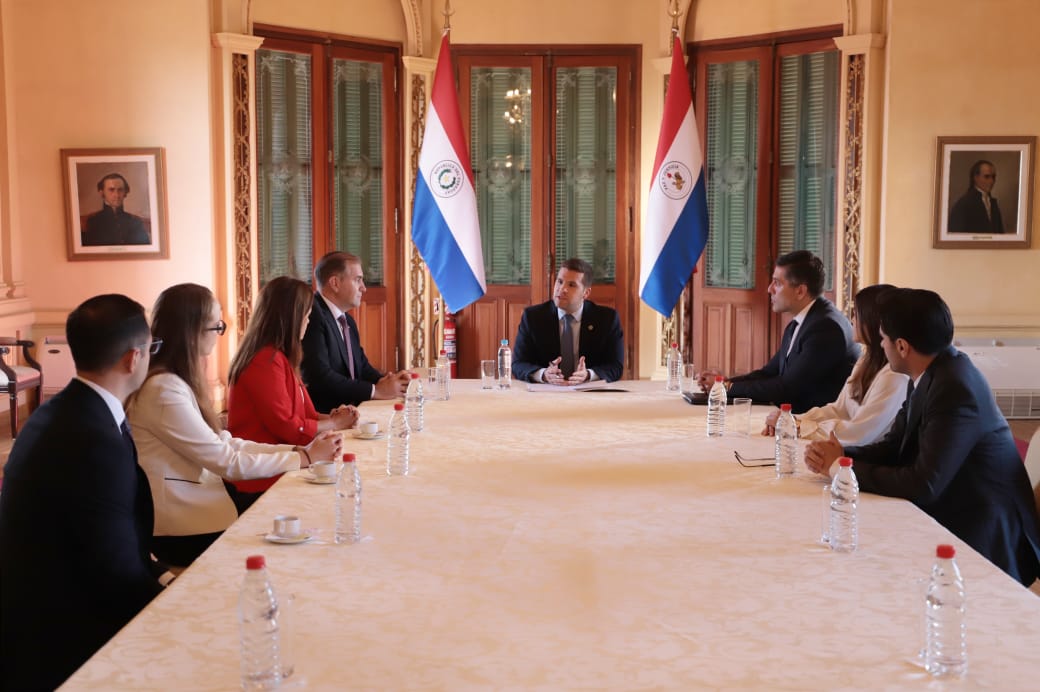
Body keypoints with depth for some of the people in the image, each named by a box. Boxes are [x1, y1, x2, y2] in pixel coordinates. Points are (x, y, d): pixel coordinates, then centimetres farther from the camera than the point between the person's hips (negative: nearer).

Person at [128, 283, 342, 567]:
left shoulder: (179, 380, 9)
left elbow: (224, 443, 5)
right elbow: (228, 462, -19)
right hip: (183, 531, -8)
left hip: (196, 508, 8)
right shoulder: (164, 390, -21)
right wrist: (305, 457, -11)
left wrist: (297, 449, -4)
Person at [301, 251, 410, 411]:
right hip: (323, 416, -8)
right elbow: (320, 377, -20)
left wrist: (384, 381, 0)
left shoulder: (348, 322, 18)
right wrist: (375, 390, -14)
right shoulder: (312, 316, -13)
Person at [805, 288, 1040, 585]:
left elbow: (923, 485, -28)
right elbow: (895, 447, 8)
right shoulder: (930, 375, 3)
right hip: (951, 520, 8)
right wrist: (840, 453, -10)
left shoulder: (955, 389, -25)